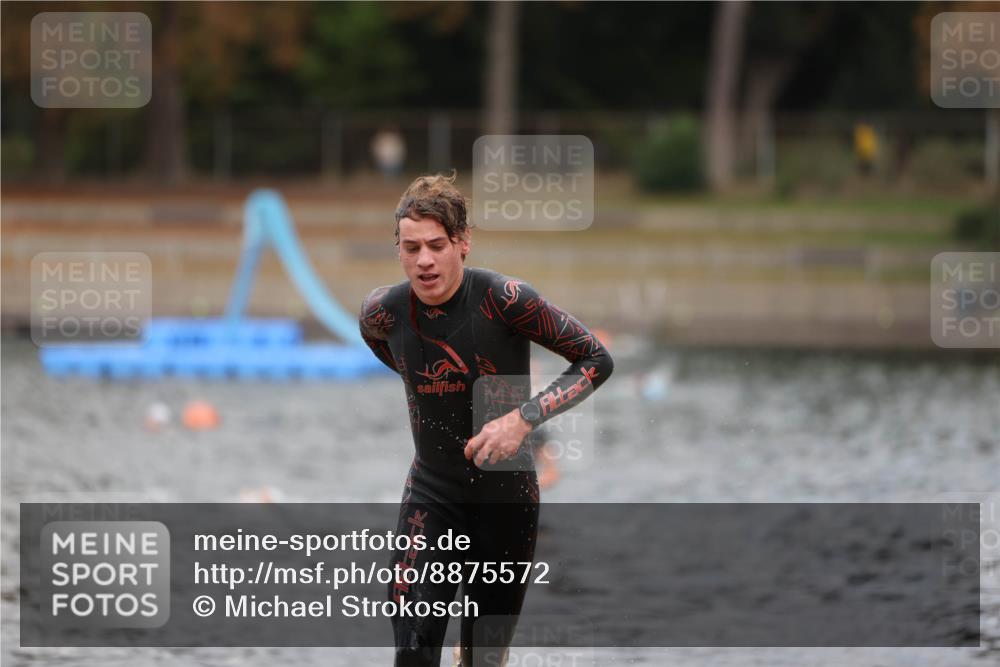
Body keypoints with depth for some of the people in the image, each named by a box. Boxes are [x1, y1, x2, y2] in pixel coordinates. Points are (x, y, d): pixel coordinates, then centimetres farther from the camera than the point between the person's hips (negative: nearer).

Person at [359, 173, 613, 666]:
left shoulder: (503, 299, -19)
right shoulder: (384, 311, -8)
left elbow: (597, 361, -14)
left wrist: (524, 418, -26)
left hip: (505, 496, -2)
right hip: (430, 494, 2)